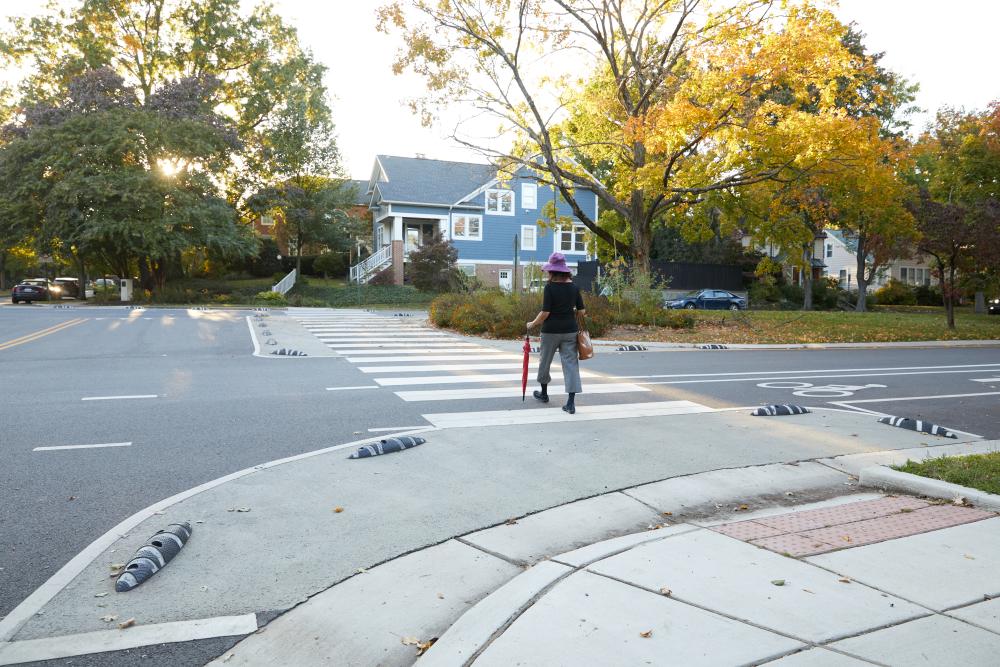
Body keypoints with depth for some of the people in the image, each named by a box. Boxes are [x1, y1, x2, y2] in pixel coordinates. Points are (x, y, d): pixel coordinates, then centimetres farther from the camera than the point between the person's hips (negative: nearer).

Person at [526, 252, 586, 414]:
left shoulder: (550, 287, -11)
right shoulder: (574, 287, 2)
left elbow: (545, 312, -15)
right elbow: (581, 311, 3)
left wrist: (533, 324, 0)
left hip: (551, 330, -3)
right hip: (570, 330, 3)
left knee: (544, 361, 18)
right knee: (570, 363, 2)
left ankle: (544, 393, 36)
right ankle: (571, 402, -6)